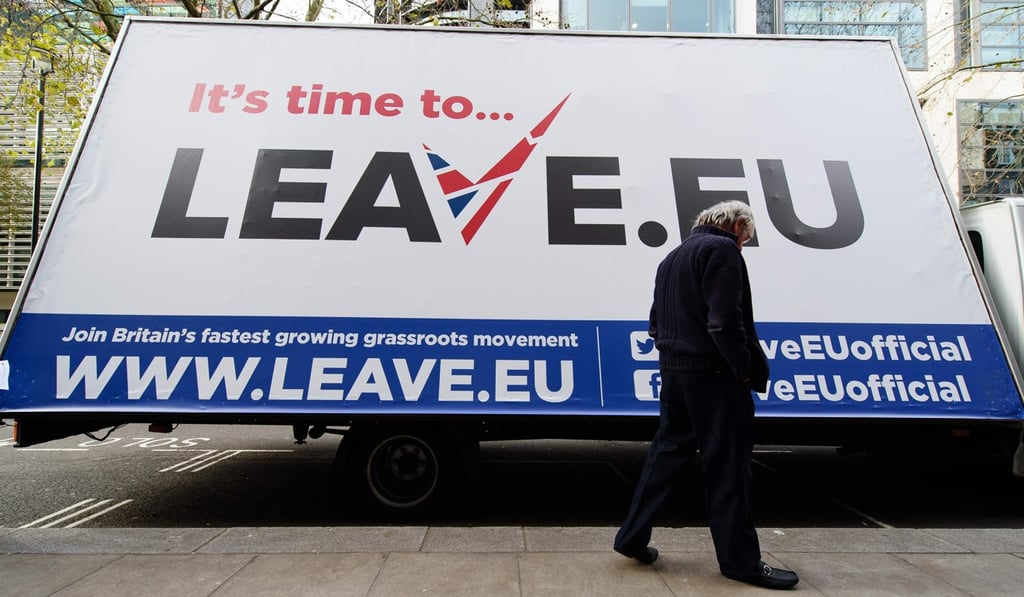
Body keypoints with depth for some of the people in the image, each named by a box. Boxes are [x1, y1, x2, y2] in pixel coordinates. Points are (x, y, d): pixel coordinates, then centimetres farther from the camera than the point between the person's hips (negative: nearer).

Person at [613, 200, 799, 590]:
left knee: (666, 453, 14)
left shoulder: (672, 258, 21)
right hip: (713, 374, -9)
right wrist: (744, 368, -11)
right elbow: (725, 320, -19)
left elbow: (656, 321, 20)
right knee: (728, 465, 0)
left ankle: (632, 537, 18)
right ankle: (740, 561, 10)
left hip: (675, 371, 9)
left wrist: (670, 351, 16)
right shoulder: (722, 249, -9)